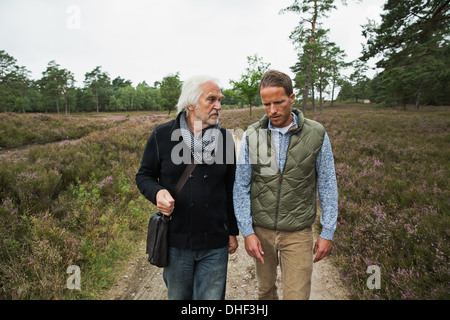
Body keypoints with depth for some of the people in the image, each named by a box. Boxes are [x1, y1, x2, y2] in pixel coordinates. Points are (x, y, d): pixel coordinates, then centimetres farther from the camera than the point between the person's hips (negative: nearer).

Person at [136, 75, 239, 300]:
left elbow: (230, 189, 7)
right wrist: (157, 193, -19)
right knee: (178, 296, 20)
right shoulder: (162, 135, -6)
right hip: (175, 241, 0)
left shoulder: (224, 138, 0)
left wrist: (233, 231, 10)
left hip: (214, 243, 1)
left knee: (211, 297, 12)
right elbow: (144, 176, 4)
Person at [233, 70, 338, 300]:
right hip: (260, 229, 2)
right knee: (265, 287, 20)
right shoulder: (252, 136, -6)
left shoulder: (316, 134, -8)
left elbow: (327, 186, -1)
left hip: (298, 232, -1)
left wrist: (327, 233, -2)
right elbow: (241, 187, -3)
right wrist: (247, 232, -7)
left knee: (297, 294, 2)